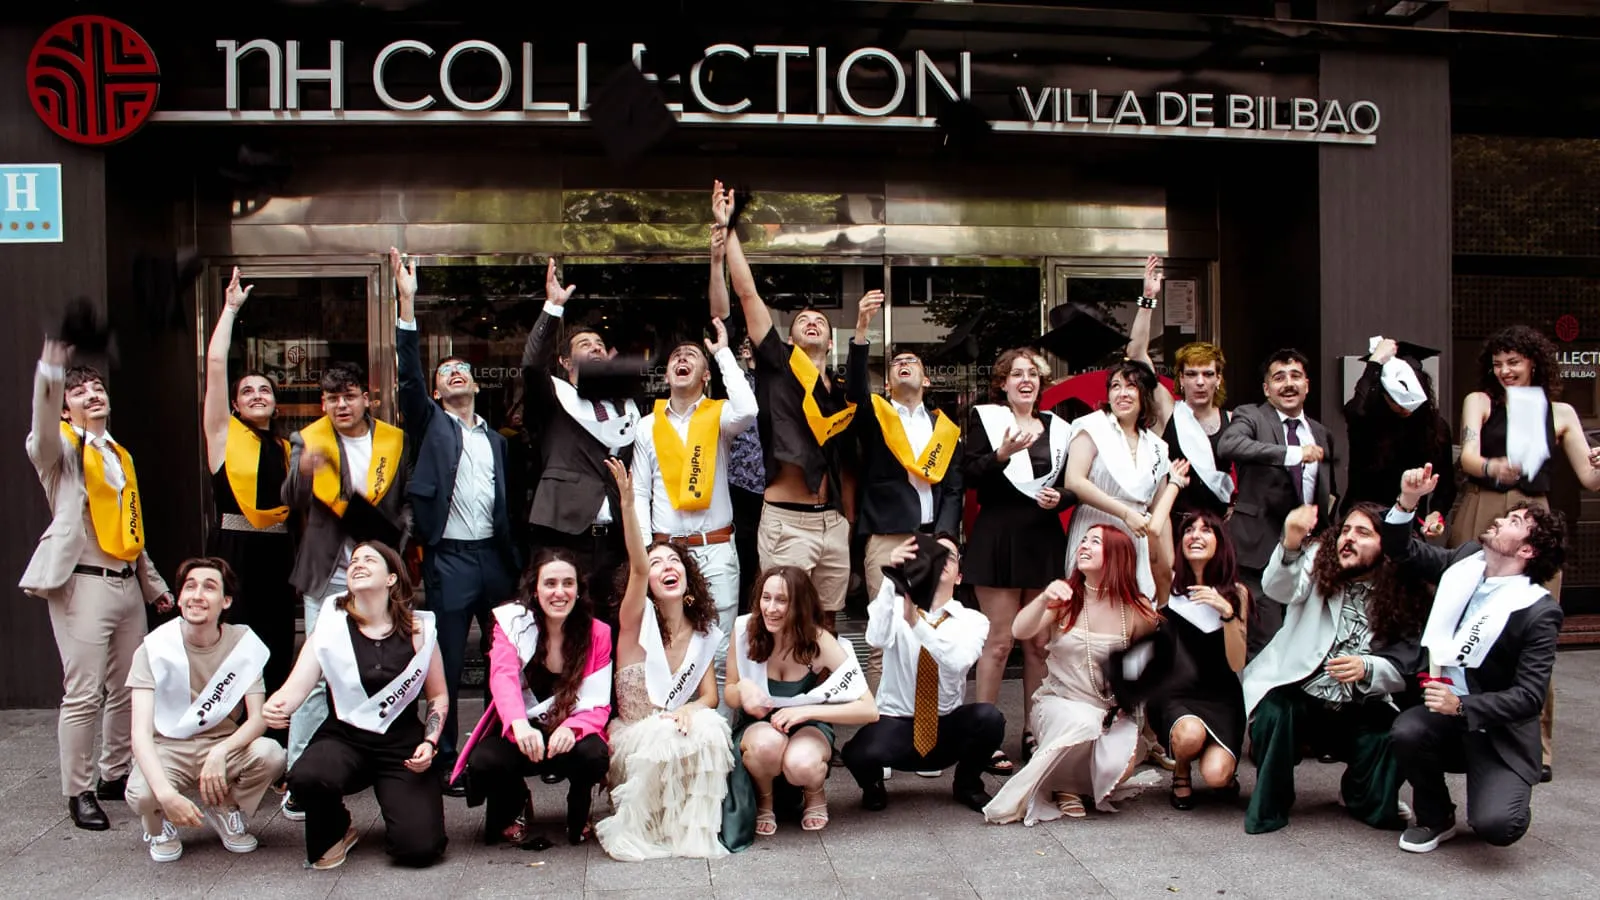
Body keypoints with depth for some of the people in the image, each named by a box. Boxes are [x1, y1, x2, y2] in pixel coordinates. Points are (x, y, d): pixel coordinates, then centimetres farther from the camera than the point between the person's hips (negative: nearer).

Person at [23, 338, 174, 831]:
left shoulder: (120, 455, 20)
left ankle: (116, 775, 24)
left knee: (126, 690, 11)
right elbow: (43, 432, -26)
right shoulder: (62, 449, 0)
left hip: (127, 584, 7)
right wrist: (51, 366, -43)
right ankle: (79, 792, 3)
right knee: (83, 695, -6)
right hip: (83, 584, -7)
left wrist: (154, 583, 25)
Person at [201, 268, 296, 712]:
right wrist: (231, 308, 2)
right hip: (234, 551, -4)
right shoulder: (224, 434, 4)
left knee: (277, 655, 7)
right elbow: (215, 363, -3)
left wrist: (300, 568, 10)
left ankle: (275, 741, 16)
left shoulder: (285, 448, 16)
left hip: (277, 553, 4)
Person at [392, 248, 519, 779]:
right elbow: (410, 375, -8)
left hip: (494, 554, 4)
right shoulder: (431, 424, 6)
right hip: (449, 557, -4)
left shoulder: (495, 439, 18)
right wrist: (407, 302, -17)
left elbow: (506, 500, 16)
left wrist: (515, 560, 7)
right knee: (448, 661, -1)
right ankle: (445, 758, 8)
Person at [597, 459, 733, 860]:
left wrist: (690, 710, -23)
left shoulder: (704, 632, 4)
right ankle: (636, 832, -14)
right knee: (663, 737, -35)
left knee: (710, 727, -30)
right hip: (632, 736, -2)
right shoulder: (637, 621, -8)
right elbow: (637, 568, -27)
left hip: (677, 728, 3)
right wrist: (628, 505, -43)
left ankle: (695, 832, -20)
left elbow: (710, 695, 2)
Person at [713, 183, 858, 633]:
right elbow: (747, 293, -4)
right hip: (786, 522, -5)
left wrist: (851, 524, 13)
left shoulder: (842, 397, 15)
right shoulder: (778, 364, 2)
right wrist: (727, 229, -6)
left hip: (832, 522, 5)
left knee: (827, 624, 12)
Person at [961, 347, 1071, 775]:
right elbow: (969, 475, -7)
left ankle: (1034, 731, 17)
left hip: (1045, 539, 4)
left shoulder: (1057, 428, 14)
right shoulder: (984, 418, 2)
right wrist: (1001, 455, -24)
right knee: (999, 641, -5)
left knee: (1040, 643, 7)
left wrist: (1059, 498, -4)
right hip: (998, 536, -4)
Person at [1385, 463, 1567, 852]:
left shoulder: (1539, 611, -15)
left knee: (1496, 826, -25)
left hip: (1499, 733, -5)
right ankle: (1435, 819, 2)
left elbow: (1528, 697, -17)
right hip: (1443, 710, 5)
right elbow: (1402, 551, 9)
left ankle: (1500, 795, 16)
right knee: (1406, 731, -29)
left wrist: (1462, 707, -29)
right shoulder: (1468, 560, 1)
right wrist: (1407, 502, -10)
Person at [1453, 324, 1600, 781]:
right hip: (1481, 519, -1)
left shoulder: (1560, 413, 13)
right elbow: (1468, 457, -8)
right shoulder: (1480, 402, 10)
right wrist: (1493, 468, -31)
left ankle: (1535, 745, 3)